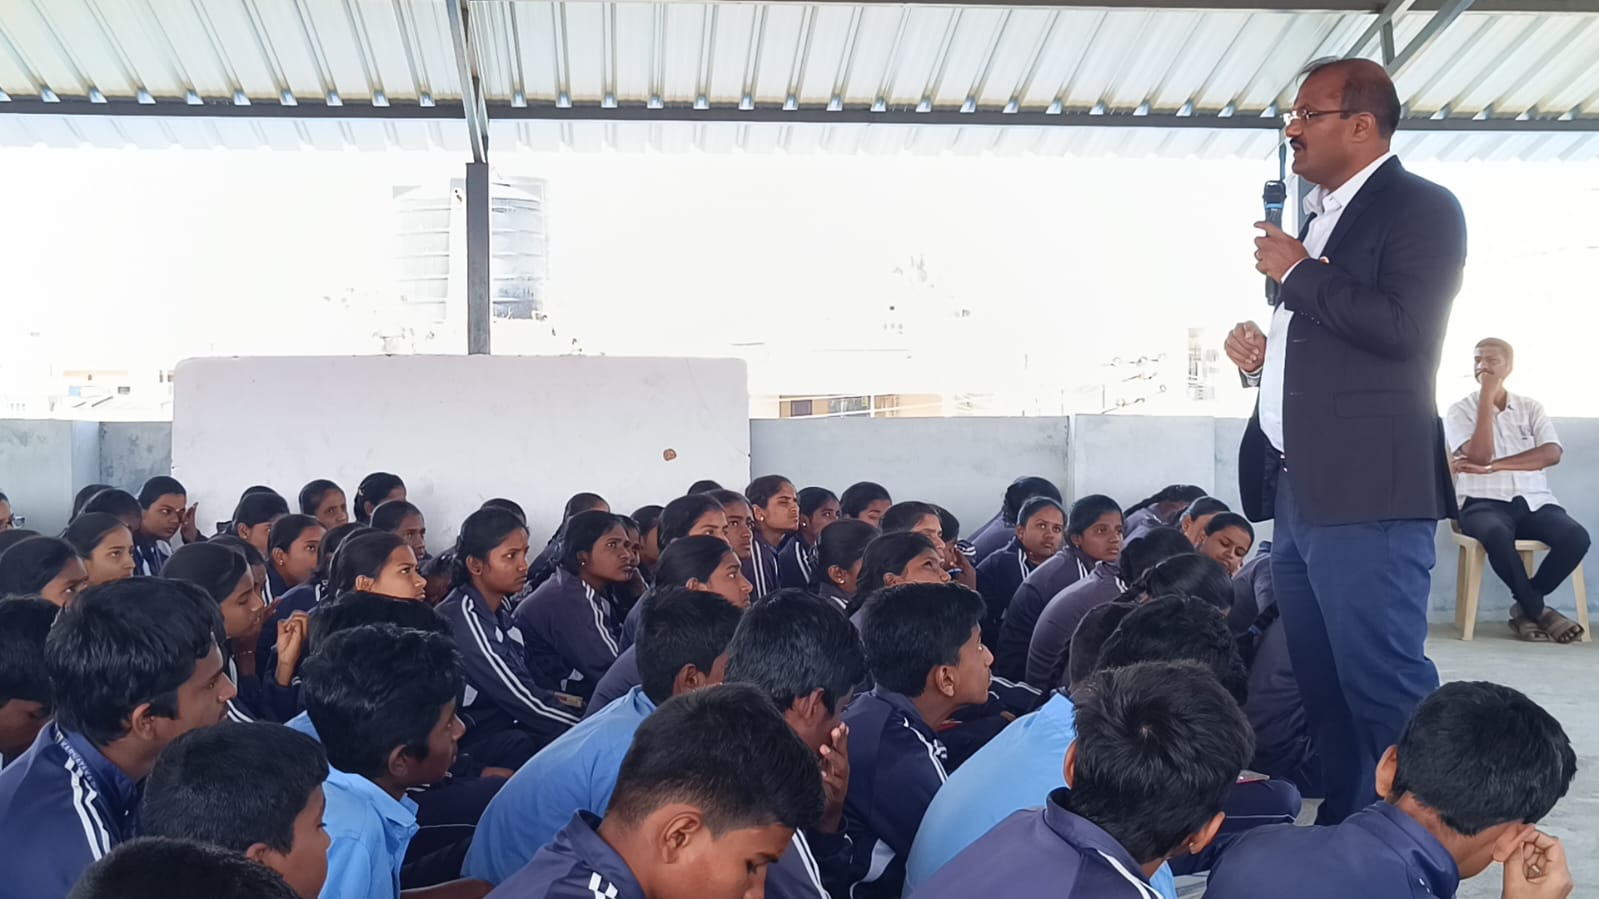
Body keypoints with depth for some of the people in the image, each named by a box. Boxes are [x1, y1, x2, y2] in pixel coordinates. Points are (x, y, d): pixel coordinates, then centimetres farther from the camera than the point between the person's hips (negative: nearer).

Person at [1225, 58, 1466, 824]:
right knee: (1325, 691, 13)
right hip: (1299, 489, 9)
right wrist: (1261, 352, 9)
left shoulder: (1421, 206, -5)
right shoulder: (1317, 216, 21)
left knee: (1387, 688, -8)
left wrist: (1299, 272, -10)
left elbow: (1404, 329, -20)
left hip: (1367, 490, -9)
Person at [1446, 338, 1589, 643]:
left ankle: (1526, 608, -8)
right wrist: (1487, 397, -8)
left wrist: (1493, 466, -14)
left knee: (1576, 537, -29)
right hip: (1484, 503, -3)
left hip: (1534, 502, 3)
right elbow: (1479, 455, -12)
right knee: (1497, 536, -39)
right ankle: (1539, 611, -16)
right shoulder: (1459, 411, 6)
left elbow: (1552, 453, -4)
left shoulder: (1531, 407, 13)